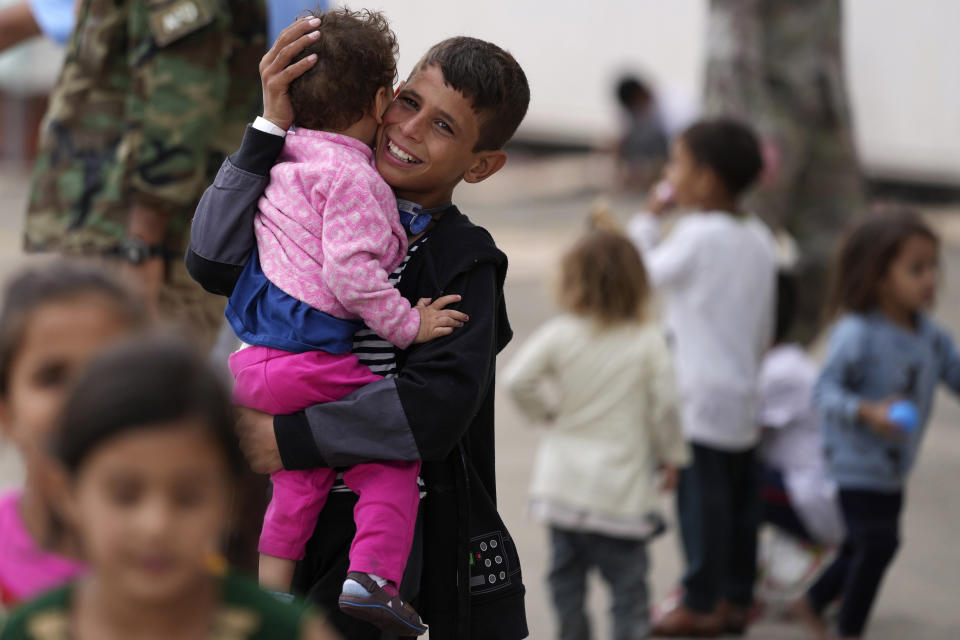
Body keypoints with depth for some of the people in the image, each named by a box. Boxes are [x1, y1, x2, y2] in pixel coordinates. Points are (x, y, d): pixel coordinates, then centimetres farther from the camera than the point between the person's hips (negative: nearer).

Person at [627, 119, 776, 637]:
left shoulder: (698, 236, -17)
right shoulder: (759, 238, 8)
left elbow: (643, 274, -6)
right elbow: (764, 328, 13)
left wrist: (649, 218, 2)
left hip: (701, 398, -8)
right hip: (744, 397, 8)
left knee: (701, 497, -2)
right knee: (739, 495, 13)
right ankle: (735, 598, 20)